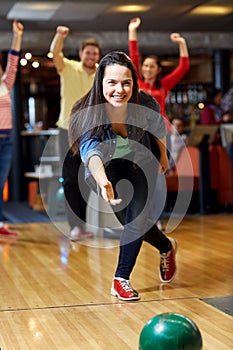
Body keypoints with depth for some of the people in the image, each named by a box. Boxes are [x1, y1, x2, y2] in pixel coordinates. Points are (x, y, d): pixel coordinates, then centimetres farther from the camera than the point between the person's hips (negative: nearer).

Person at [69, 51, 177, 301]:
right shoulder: (88, 114, -36)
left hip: (142, 161, 0)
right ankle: (166, 247, 35)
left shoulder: (145, 104, -30)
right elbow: (91, 151, -53)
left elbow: (158, 126, -6)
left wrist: (163, 156, 10)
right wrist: (103, 182, -73)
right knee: (129, 219, 5)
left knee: (136, 217, -12)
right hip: (108, 168, 0)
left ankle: (121, 279, 3)